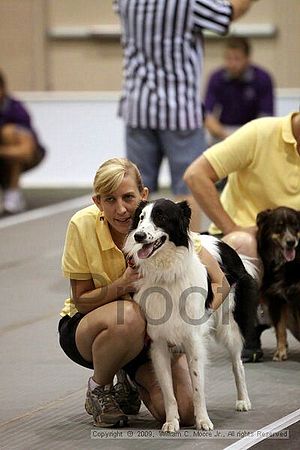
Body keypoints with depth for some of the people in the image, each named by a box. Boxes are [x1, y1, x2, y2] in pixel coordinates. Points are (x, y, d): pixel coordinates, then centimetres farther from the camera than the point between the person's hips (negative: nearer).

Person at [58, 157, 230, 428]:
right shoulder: (83, 226, -20)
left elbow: (220, 283, -15)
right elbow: (80, 301, -13)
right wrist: (122, 286, -32)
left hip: (150, 333, 2)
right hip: (86, 329, -2)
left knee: (184, 412, -21)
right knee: (129, 317, -39)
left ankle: (132, 379, 14)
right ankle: (98, 389, -8)